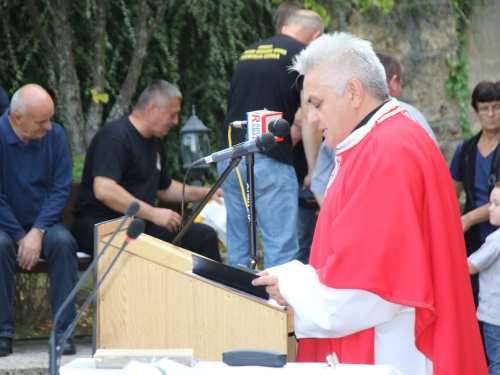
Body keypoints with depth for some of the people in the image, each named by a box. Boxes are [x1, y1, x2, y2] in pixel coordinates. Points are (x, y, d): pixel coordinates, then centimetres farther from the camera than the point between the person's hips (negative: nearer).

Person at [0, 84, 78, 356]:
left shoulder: (55, 135, -4)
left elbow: (61, 189, -6)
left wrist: (38, 232, -18)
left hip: (43, 222, 2)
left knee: (63, 241, -30)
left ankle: (64, 331, -25)